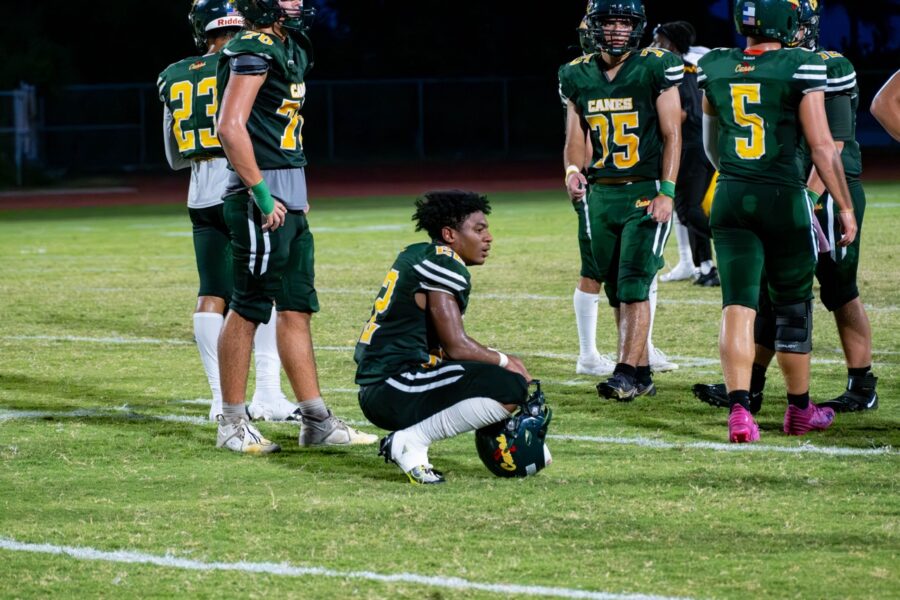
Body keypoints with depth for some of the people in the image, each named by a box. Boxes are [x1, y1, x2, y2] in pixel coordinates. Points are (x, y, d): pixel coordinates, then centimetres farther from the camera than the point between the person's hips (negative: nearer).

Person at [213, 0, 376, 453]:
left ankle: (316, 422, 14)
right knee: (247, 309, -3)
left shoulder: (288, 49, 16)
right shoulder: (254, 51, -15)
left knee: (297, 309, 11)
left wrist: (295, 194, 18)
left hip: (287, 199, 10)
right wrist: (262, 195, -22)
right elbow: (231, 128, -22)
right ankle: (232, 424, 4)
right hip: (262, 199, -10)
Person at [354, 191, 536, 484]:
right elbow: (457, 346, -14)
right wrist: (504, 361, 2)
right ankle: (410, 441, -12)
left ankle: (408, 440, 9)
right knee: (511, 387, -19)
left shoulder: (416, 255, 19)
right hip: (393, 391, -10)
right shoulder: (443, 263, -10)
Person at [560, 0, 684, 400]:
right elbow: (575, 139, 12)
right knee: (616, 291, 8)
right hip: (601, 194, 5)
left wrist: (667, 192, -15)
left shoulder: (656, 70, -6)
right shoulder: (578, 77, 8)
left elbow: (672, 135, -6)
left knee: (634, 286, -14)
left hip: (645, 191, -5)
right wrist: (573, 171, -10)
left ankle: (627, 373, -16)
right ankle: (643, 373, 17)